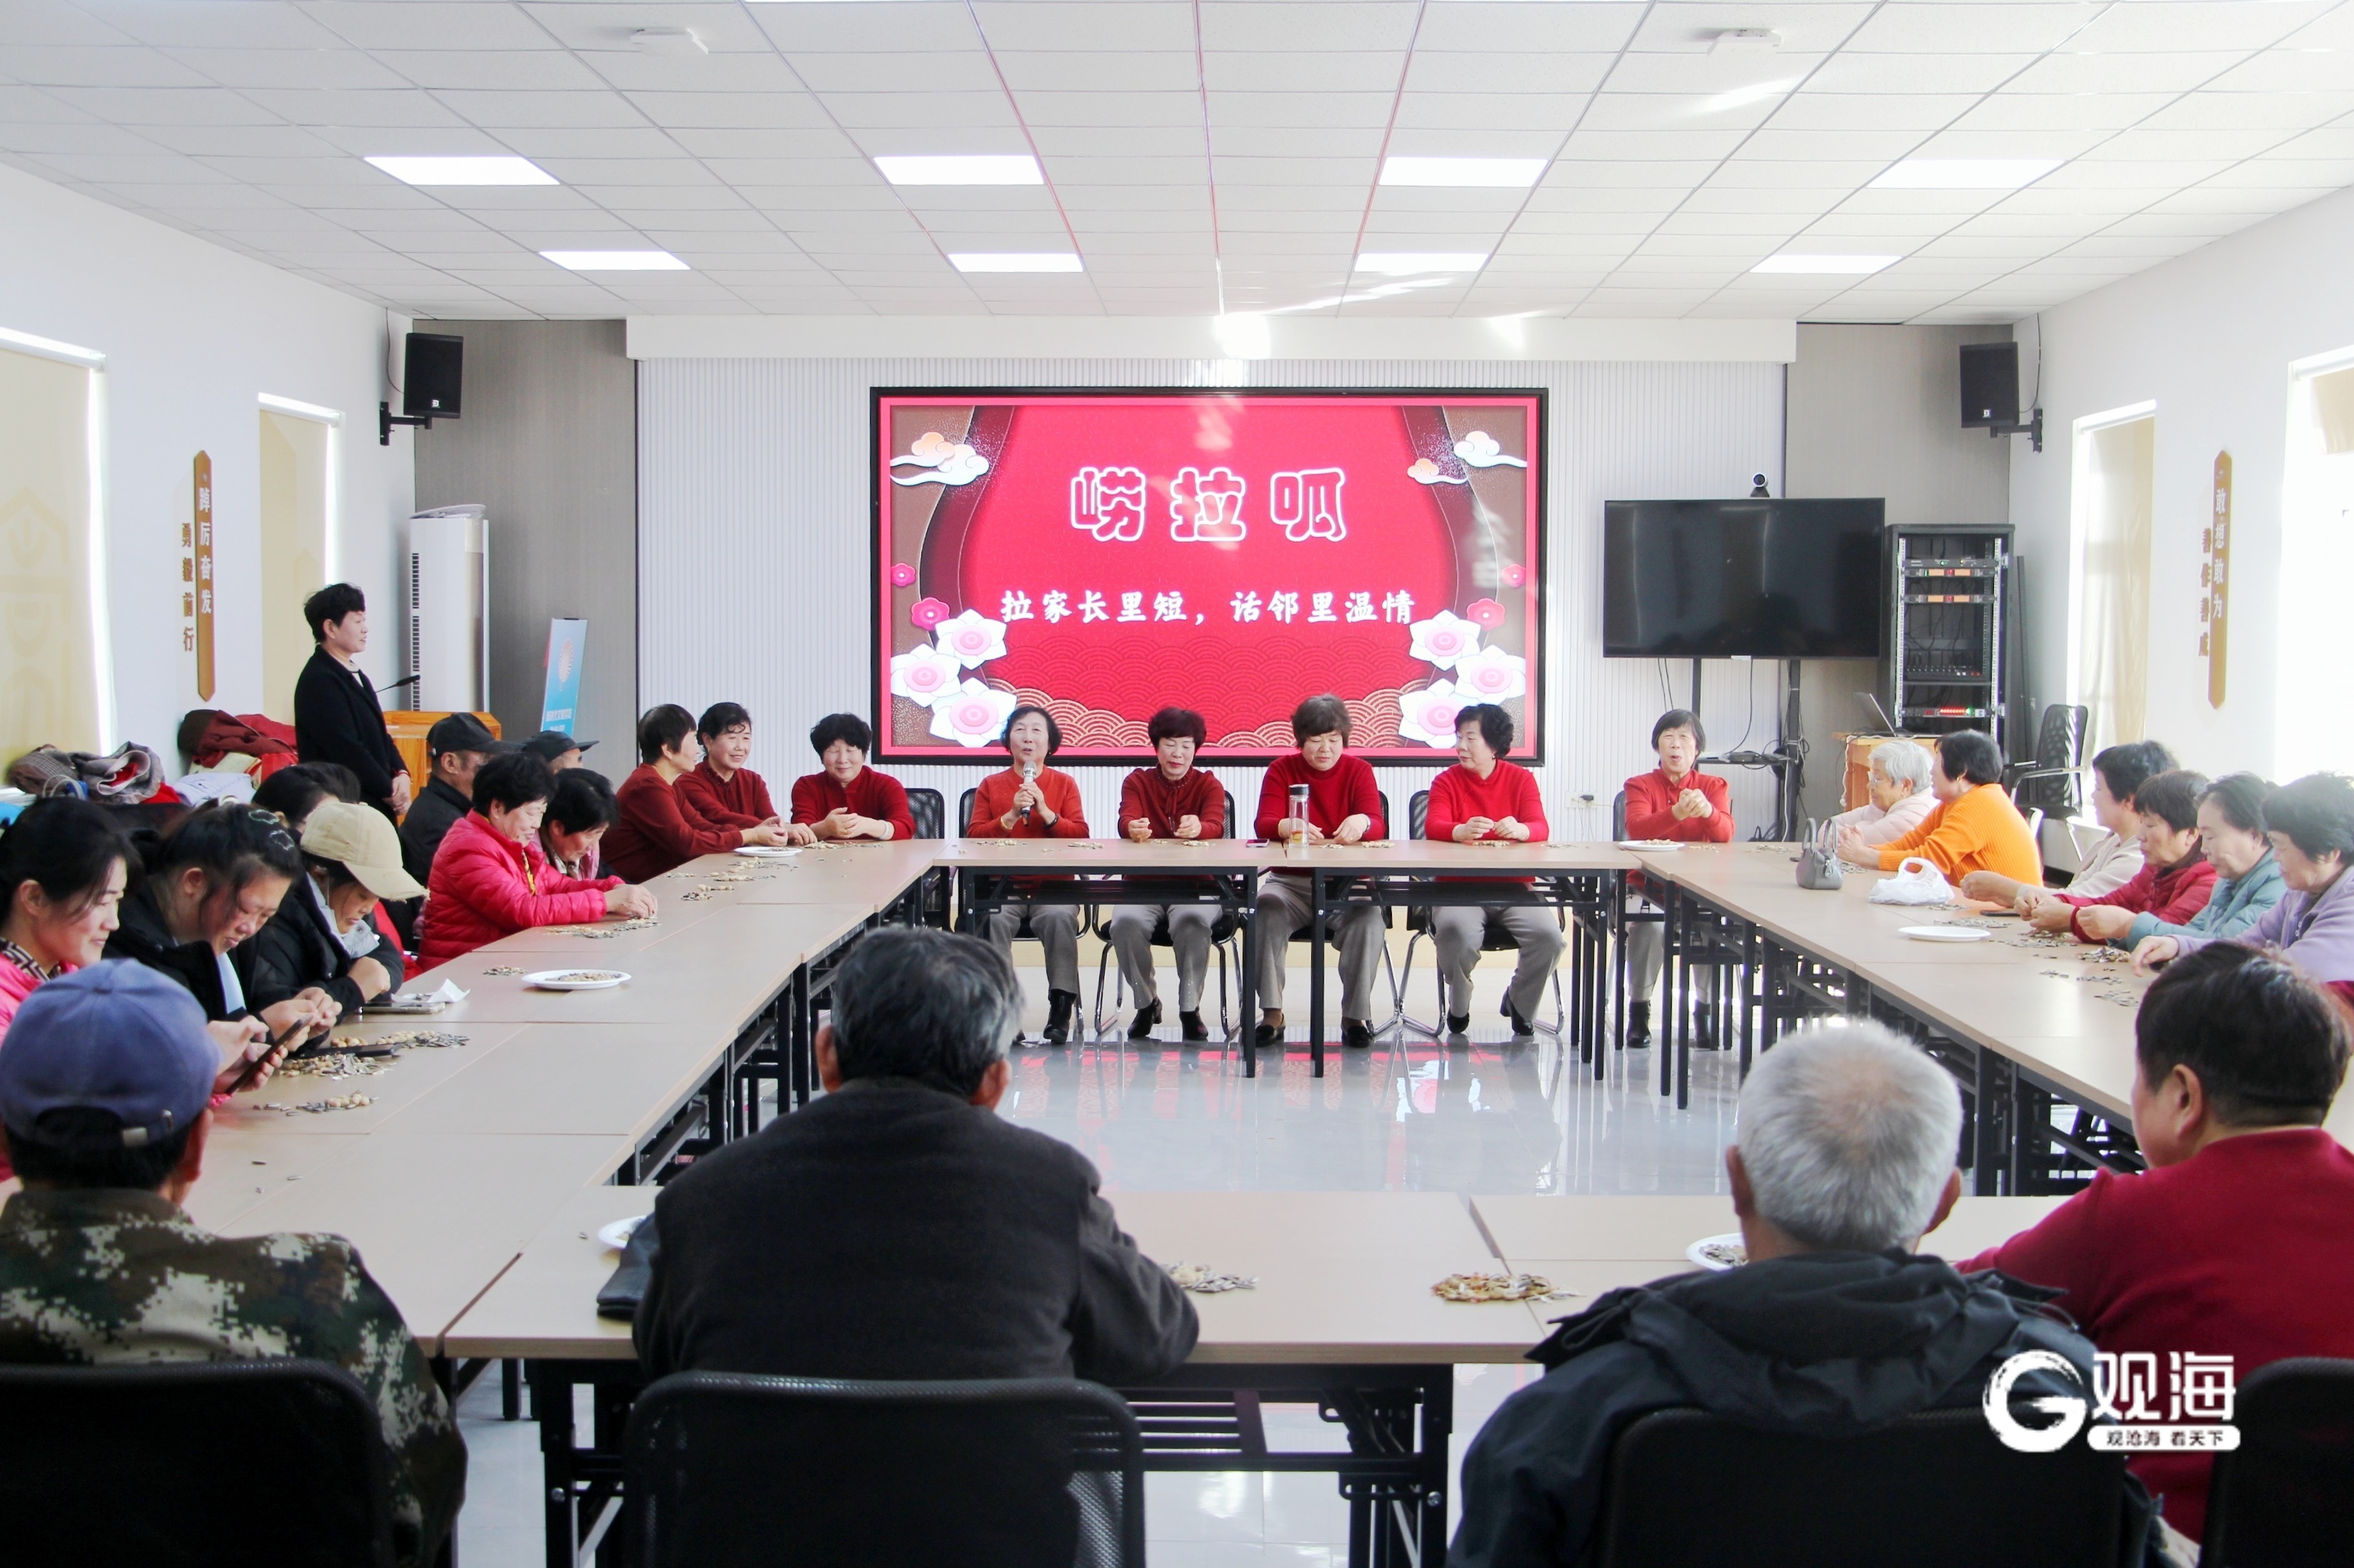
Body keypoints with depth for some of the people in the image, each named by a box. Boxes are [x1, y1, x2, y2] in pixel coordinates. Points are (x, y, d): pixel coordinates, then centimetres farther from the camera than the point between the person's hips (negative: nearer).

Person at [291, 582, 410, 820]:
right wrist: (389, 791, -11)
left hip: (375, 803, 9)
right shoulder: (319, 682, -13)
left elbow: (379, 734, 20)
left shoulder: (356, 676, 17)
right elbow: (347, 750, -18)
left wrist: (400, 773, 2)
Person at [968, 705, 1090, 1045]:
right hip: (1003, 888, 0)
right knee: (992, 919, -32)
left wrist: (1046, 812, -11)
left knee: (1059, 917, -33)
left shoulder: (1064, 783, 14)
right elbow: (973, 835, 3)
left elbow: (1080, 834, 2)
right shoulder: (991, 785, 14)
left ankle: (1062, 1004, -25)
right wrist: (1010, 816, -10)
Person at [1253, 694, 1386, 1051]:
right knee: (1266, 906, -30)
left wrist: (1362, 822, -35)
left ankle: (1356, 1015, -20)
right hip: (1291, 881, 0)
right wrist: (1289, 827, -34)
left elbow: (1378, 826, -9)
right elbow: (1264, 824, -10)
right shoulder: (1282, 770, 4)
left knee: (1368, 913, -31)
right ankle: (1271, 1013, -23)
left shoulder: (1358, 771, 4)